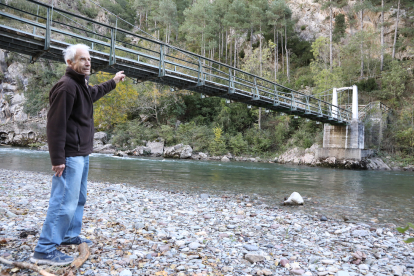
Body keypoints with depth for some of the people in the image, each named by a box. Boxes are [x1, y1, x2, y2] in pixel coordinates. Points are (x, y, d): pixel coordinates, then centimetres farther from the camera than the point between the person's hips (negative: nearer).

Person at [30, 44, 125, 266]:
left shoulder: (81, 85, 15)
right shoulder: (66, 86, -17)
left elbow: (95, 92, 41)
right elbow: (55, 125, -22)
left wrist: (113, 82, 51)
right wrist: (58, 159, -24)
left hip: (82, 153, 10)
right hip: (70, 155, -10)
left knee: (79, 198, 18)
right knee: (64, 202, -9)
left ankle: (70, 236, 31)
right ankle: (44, 250, 0)